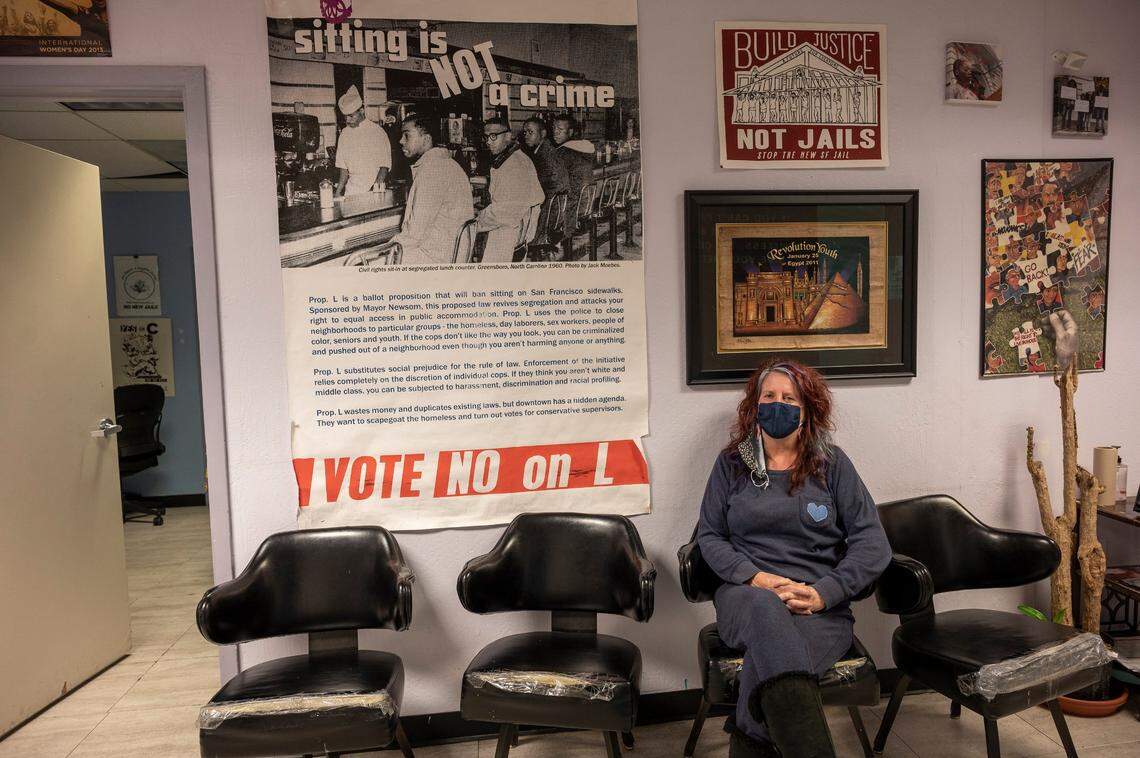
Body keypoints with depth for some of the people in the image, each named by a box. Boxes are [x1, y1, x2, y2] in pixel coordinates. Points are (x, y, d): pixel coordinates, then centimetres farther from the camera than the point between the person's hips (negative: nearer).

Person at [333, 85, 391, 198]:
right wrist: (339, 191, 3)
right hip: (351, 190, 3)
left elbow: (384, 166, -4)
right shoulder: (344, 134, 12)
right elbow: (343, 167, 14)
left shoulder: (377, 131, -1)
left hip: (373, 189, -3)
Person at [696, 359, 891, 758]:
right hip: (745, 593, 0)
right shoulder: (731, 462, 11)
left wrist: (823, 593, -12)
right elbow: (709, 536, 9)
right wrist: (756, 578, -10)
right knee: (767, 610, -39)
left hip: (820, 604, 0)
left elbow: (873, 544, 3)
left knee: (767, 656, -36)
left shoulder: (832, 463, 8)